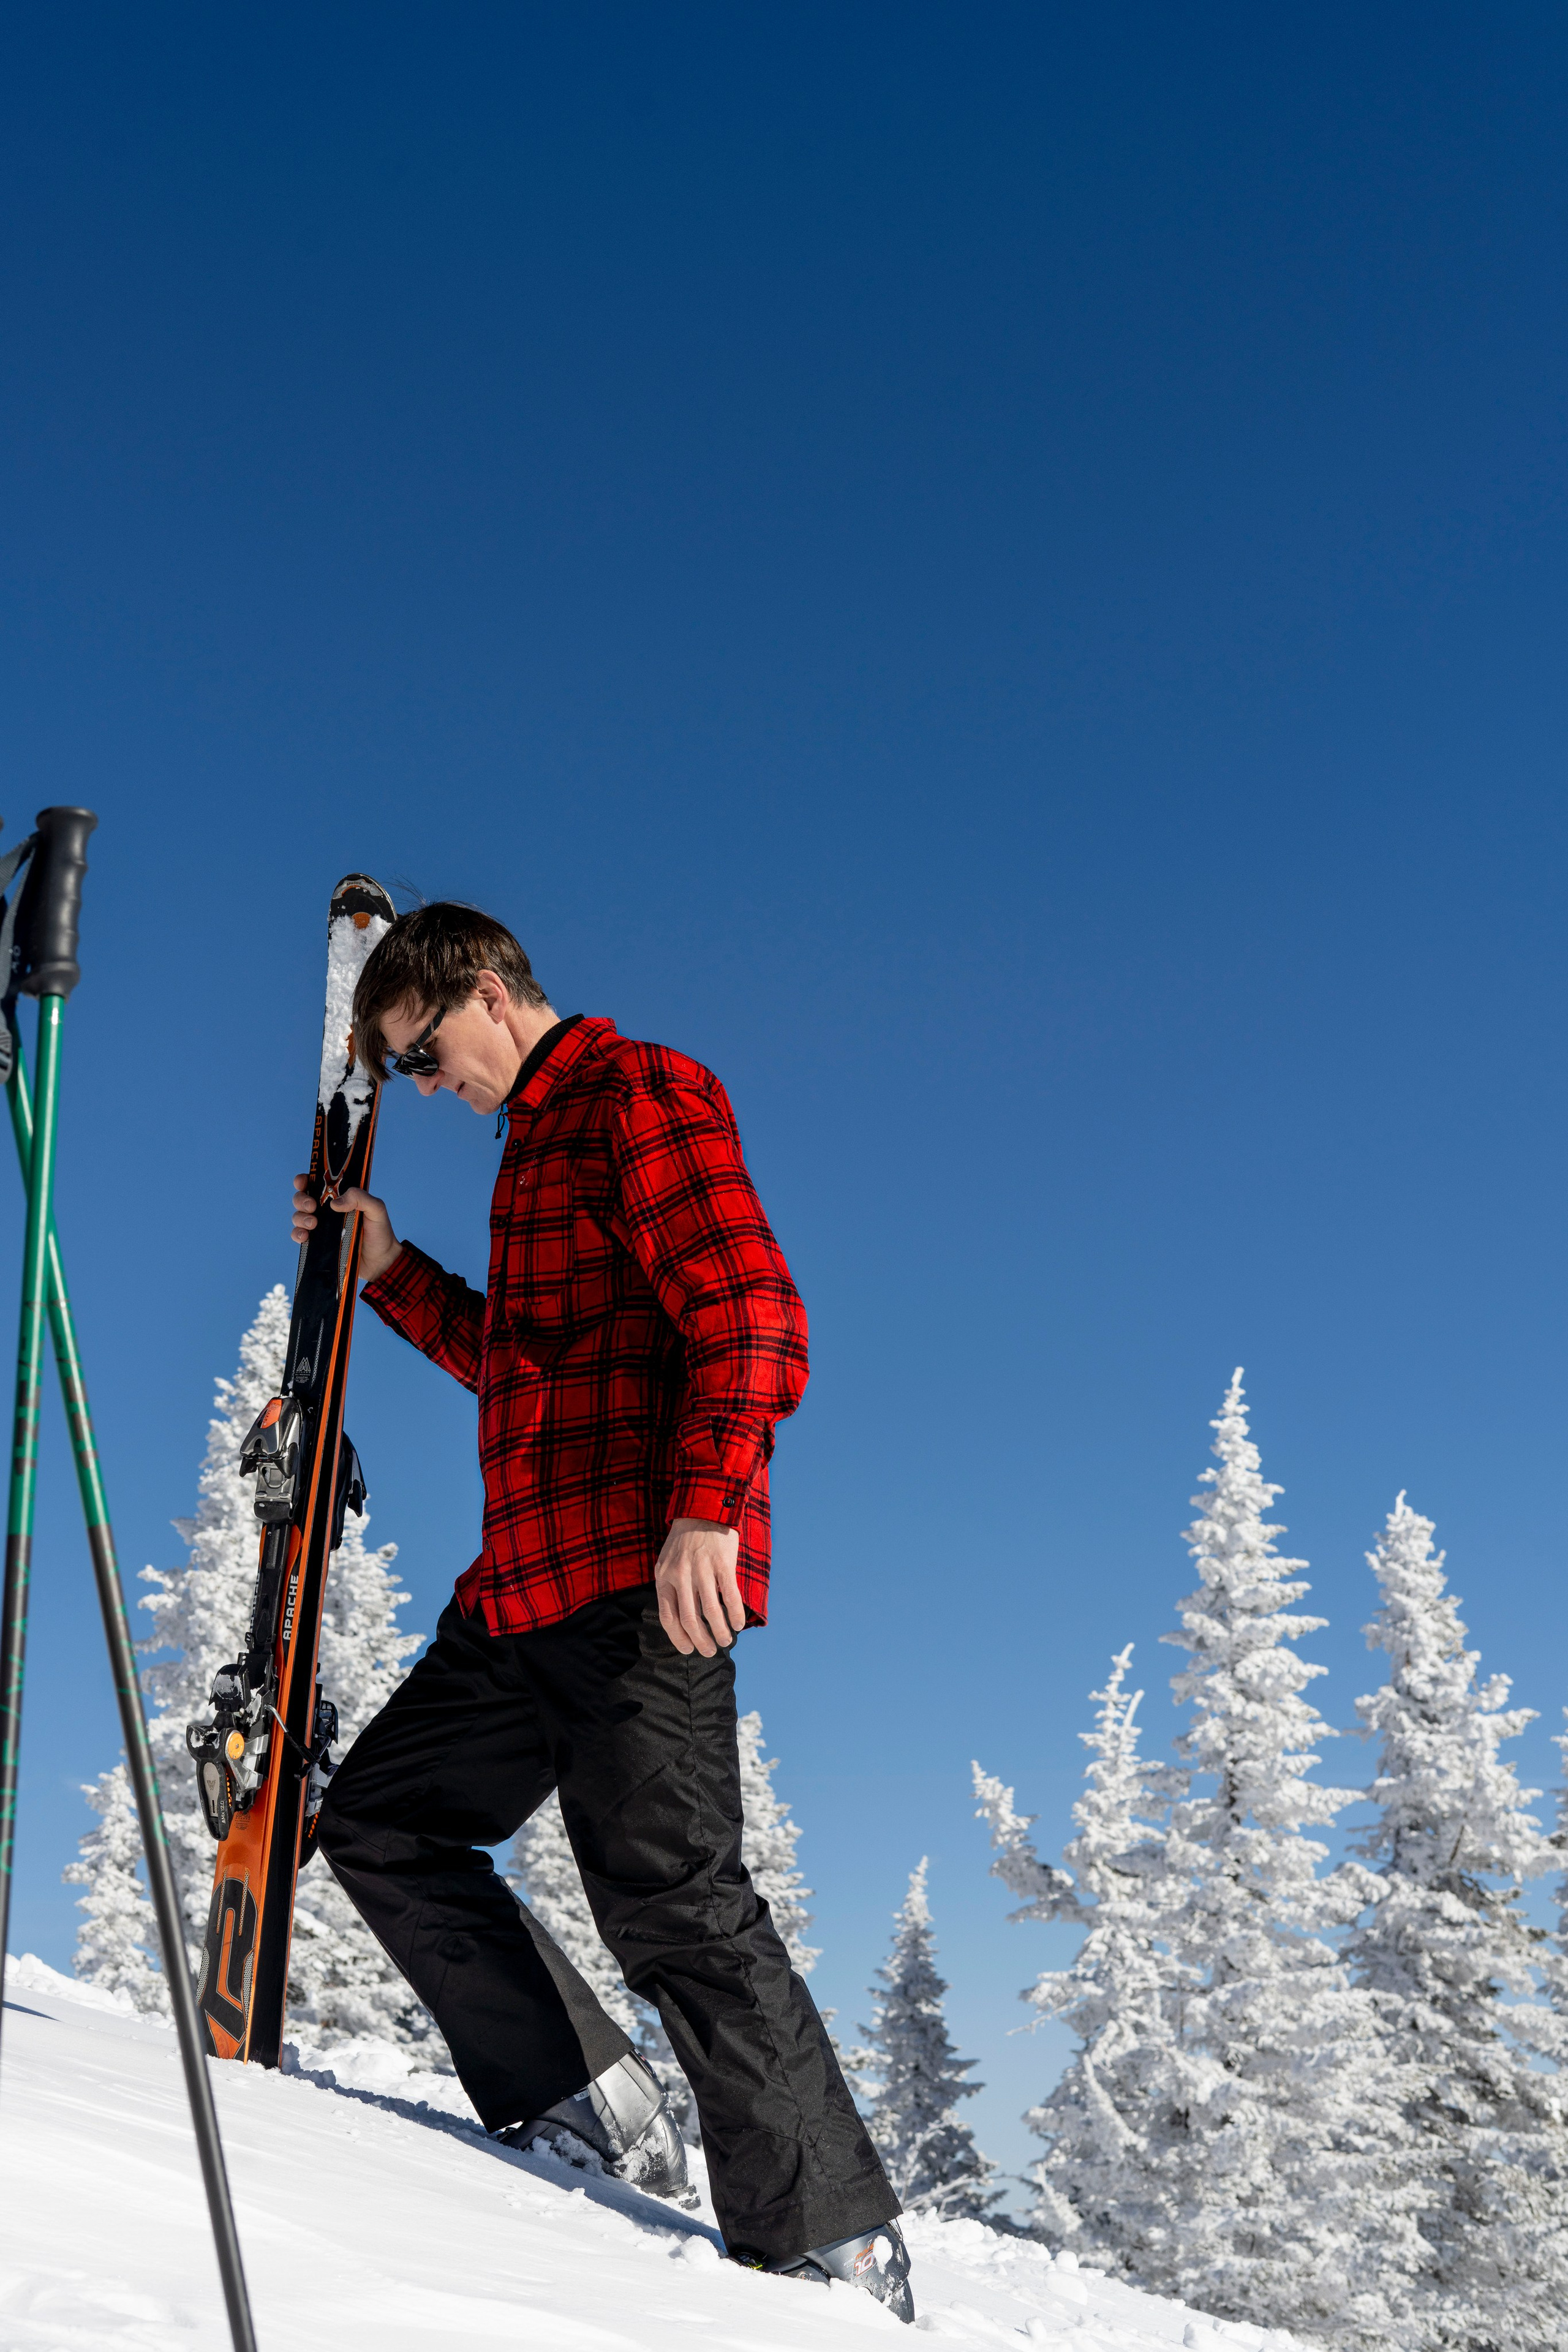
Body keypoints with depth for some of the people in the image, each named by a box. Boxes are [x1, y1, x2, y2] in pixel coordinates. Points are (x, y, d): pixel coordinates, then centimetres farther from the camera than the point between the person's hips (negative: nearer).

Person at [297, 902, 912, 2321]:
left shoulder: (640, 1095, -4)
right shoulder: (539, 1141, 25)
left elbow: (750, 1316, -16)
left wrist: (706, 1504, -27)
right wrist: (387, 1271, 24)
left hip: (643, 1581, -10)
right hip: (526, 1591, 10)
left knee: (668, 1898, -12)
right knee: (380, 1822, 11)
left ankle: (833, 2245, -2)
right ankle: (584, 2109, 10)